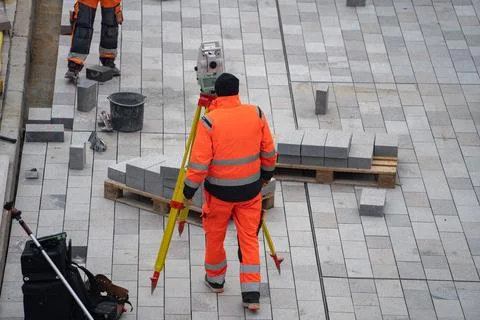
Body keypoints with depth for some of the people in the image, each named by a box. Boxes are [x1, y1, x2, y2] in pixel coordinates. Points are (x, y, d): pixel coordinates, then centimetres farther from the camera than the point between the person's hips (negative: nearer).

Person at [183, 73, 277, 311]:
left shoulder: (209, 121, -17)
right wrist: (266, 175, 20)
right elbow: (269, 152, 4)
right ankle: (251, 295, 7)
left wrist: (188, 192, -6)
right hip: (250, 188, 3)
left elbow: (199, 162, -17)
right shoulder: (256, 114, -6)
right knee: (249, 238, 10)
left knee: (215, 236, 19)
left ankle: (215, 279, 37)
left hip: (219, 190, -3)